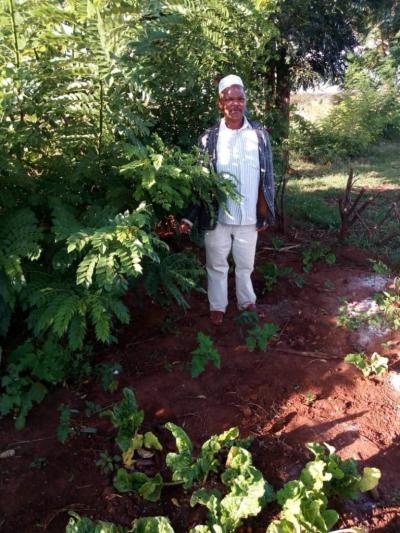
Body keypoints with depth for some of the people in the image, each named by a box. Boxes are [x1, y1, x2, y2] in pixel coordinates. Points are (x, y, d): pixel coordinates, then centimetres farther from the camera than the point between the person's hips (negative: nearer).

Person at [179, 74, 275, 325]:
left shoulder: (260, 135, 0)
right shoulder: (209, 138, -4)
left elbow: (267, 176, 4)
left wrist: (266, 214, 3)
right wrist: (190, 216, -9)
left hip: (249, 217, 1)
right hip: (217, 217, -1)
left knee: (245, 264, 17)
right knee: (217, 264, 13)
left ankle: (247, 301, 37)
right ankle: (218, 306, 31)